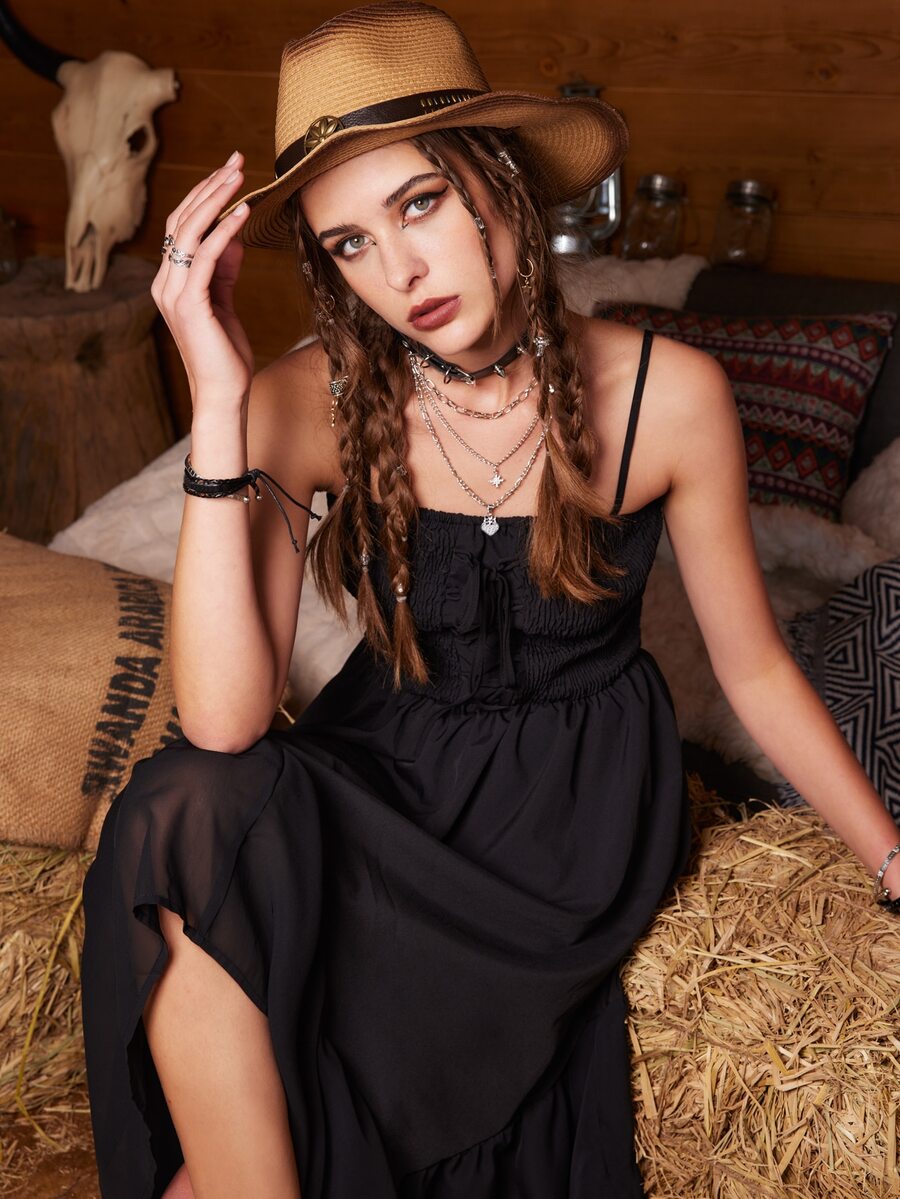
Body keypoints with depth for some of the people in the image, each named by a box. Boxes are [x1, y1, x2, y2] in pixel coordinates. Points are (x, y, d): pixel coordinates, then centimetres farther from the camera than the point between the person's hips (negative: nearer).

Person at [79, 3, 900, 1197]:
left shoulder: (667, 393, -13)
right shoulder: (316, 402, -13)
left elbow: (754, 668, -1)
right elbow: (223, 722, -23)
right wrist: (219, 397, -29)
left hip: (577, 801, -2)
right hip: (383, 771, 2)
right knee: (183, 813, -31)